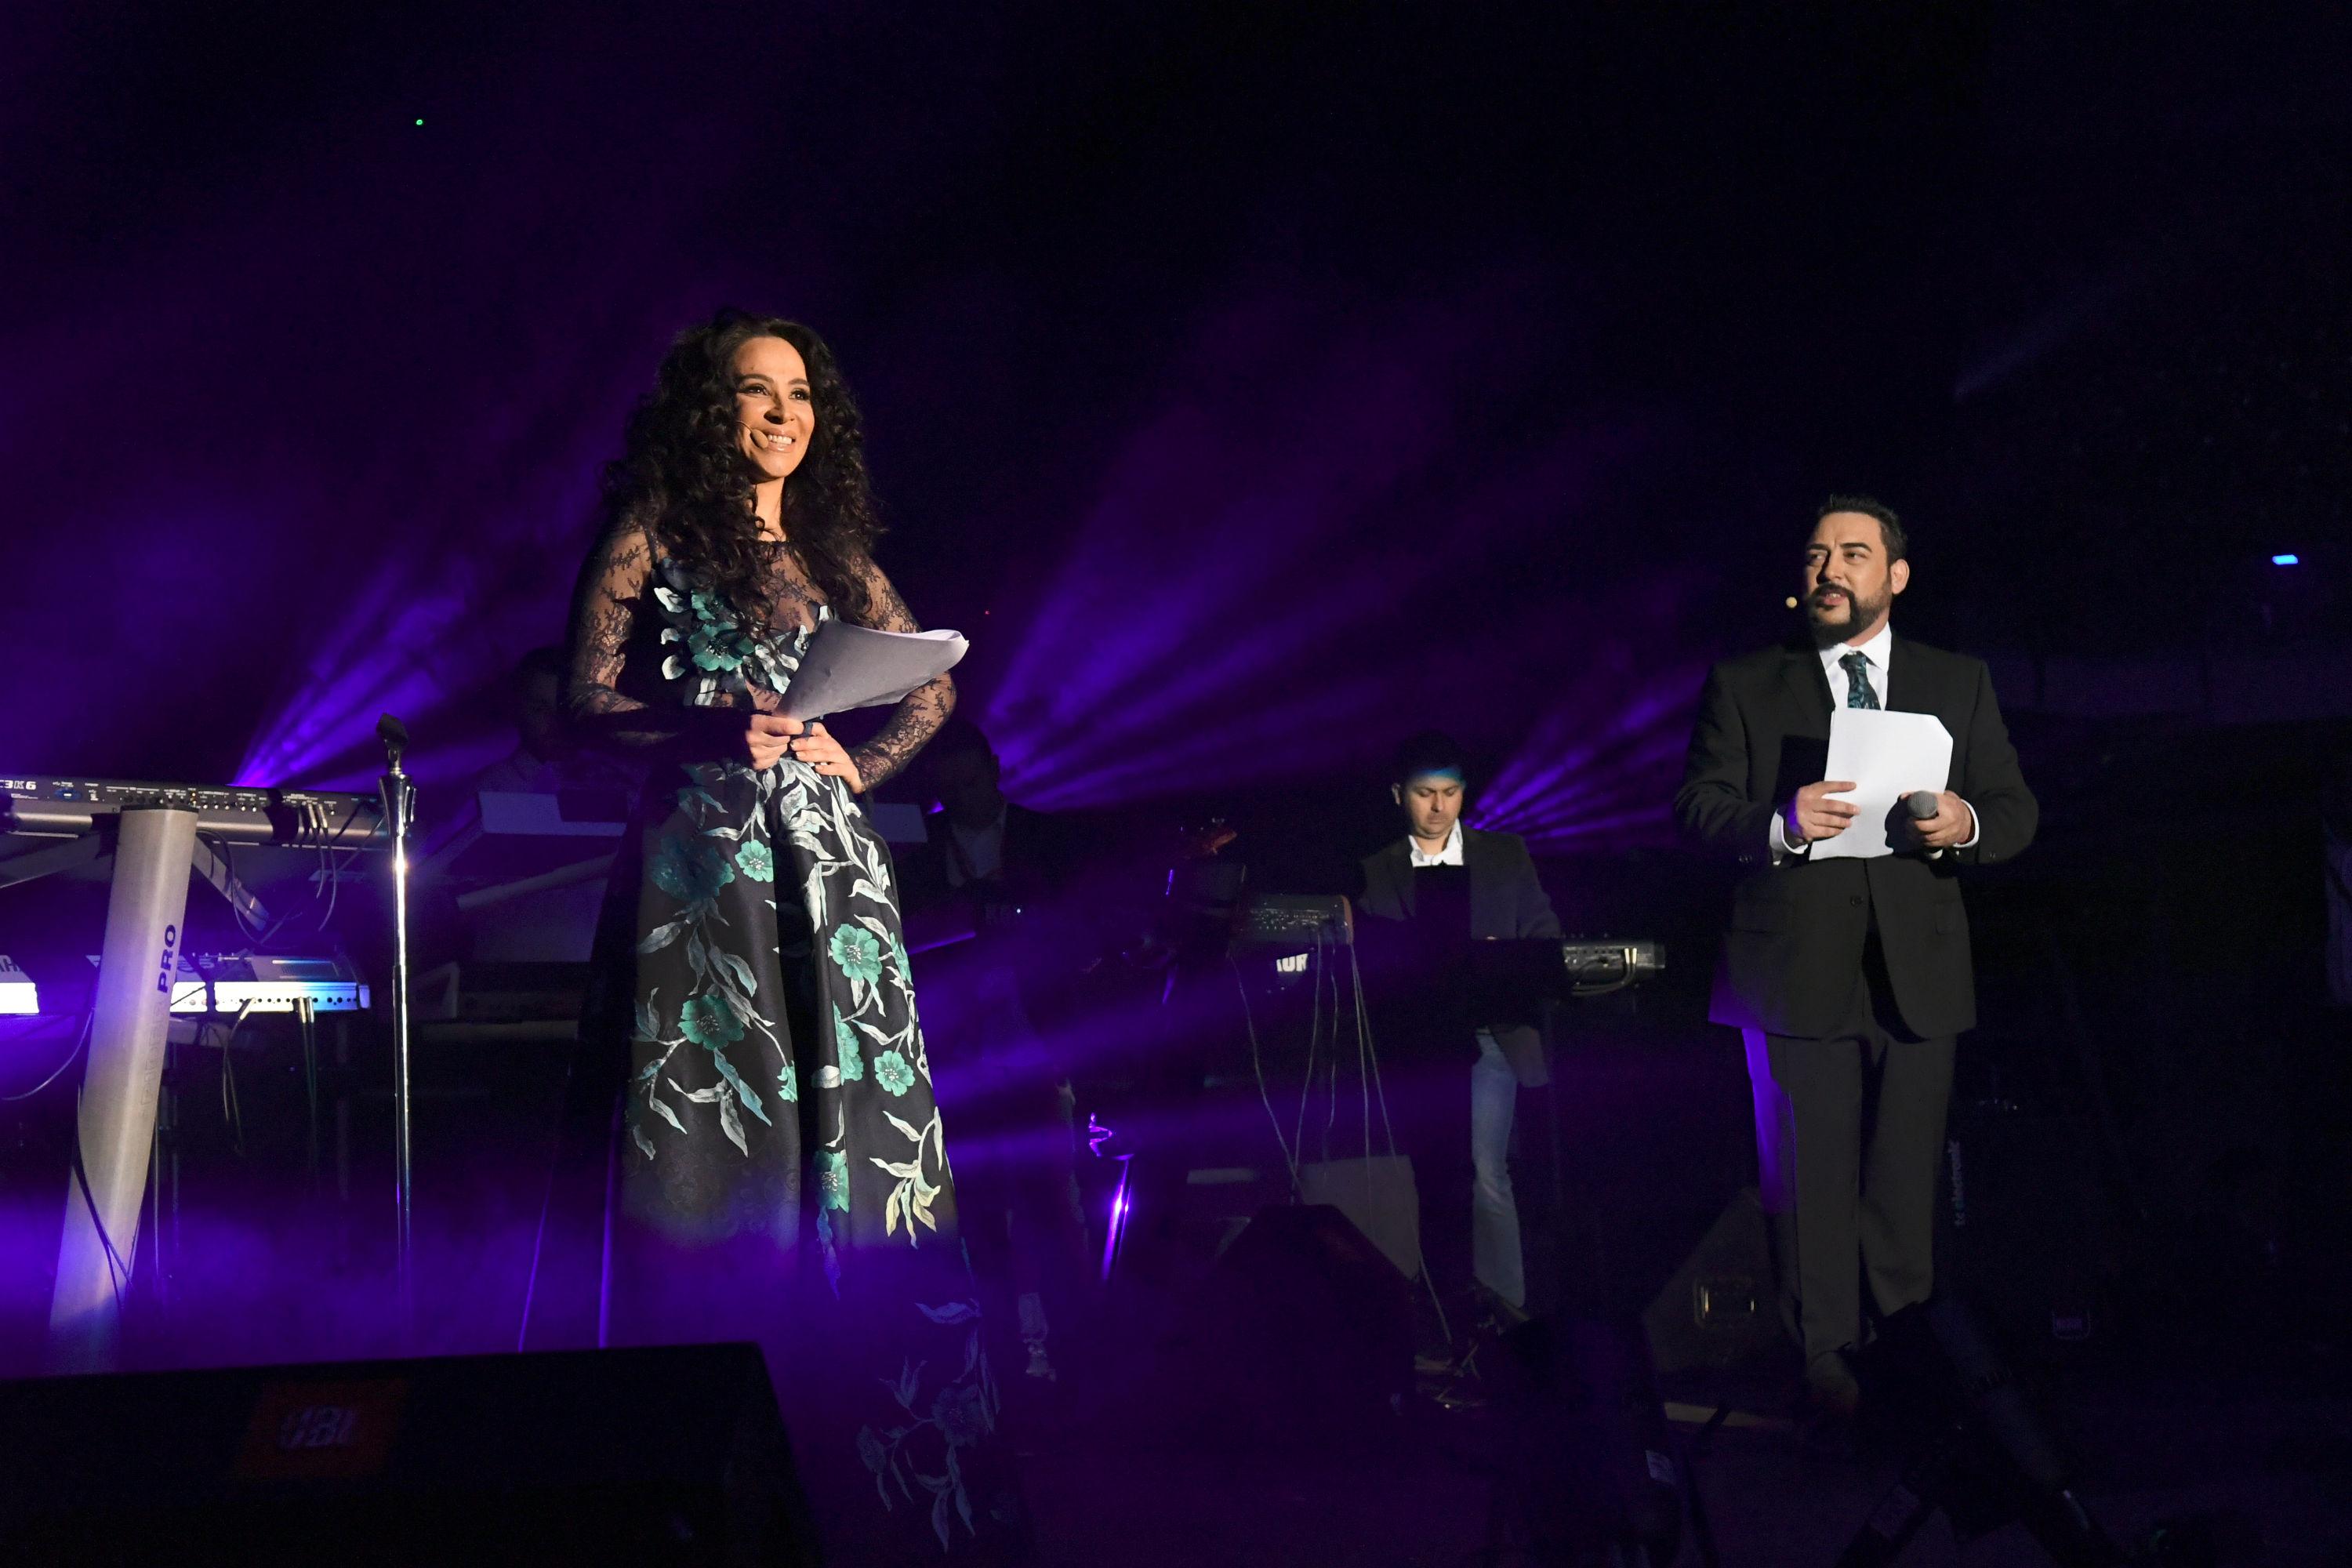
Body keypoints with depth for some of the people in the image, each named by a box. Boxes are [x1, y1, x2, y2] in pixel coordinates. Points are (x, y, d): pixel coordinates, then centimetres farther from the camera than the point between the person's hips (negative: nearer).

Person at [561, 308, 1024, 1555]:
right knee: (712, 1140, -8)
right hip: (701, 863, -4)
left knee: (860, 1139, -2)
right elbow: (587, 707, -2)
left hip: (831, 865, 4)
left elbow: (932, 687, 26)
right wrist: (715, 734, -17)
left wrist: (860, 765, 9)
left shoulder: (835, 554, 17)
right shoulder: (652, 539, 5)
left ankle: (872, 1477, 1)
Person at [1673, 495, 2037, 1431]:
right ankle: (1825, 1356, 8)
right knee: (1812, 1174, 0)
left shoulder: (1960, 685, 14)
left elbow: (2018, 811, 10)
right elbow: (1697, 808, 1)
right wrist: (1779, 824, -20)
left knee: (1908, 1172, 5)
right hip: (1798, 969, -1)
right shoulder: (1744, 686, 9)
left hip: (1919, 972, 2)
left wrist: (1966, 824, -14)